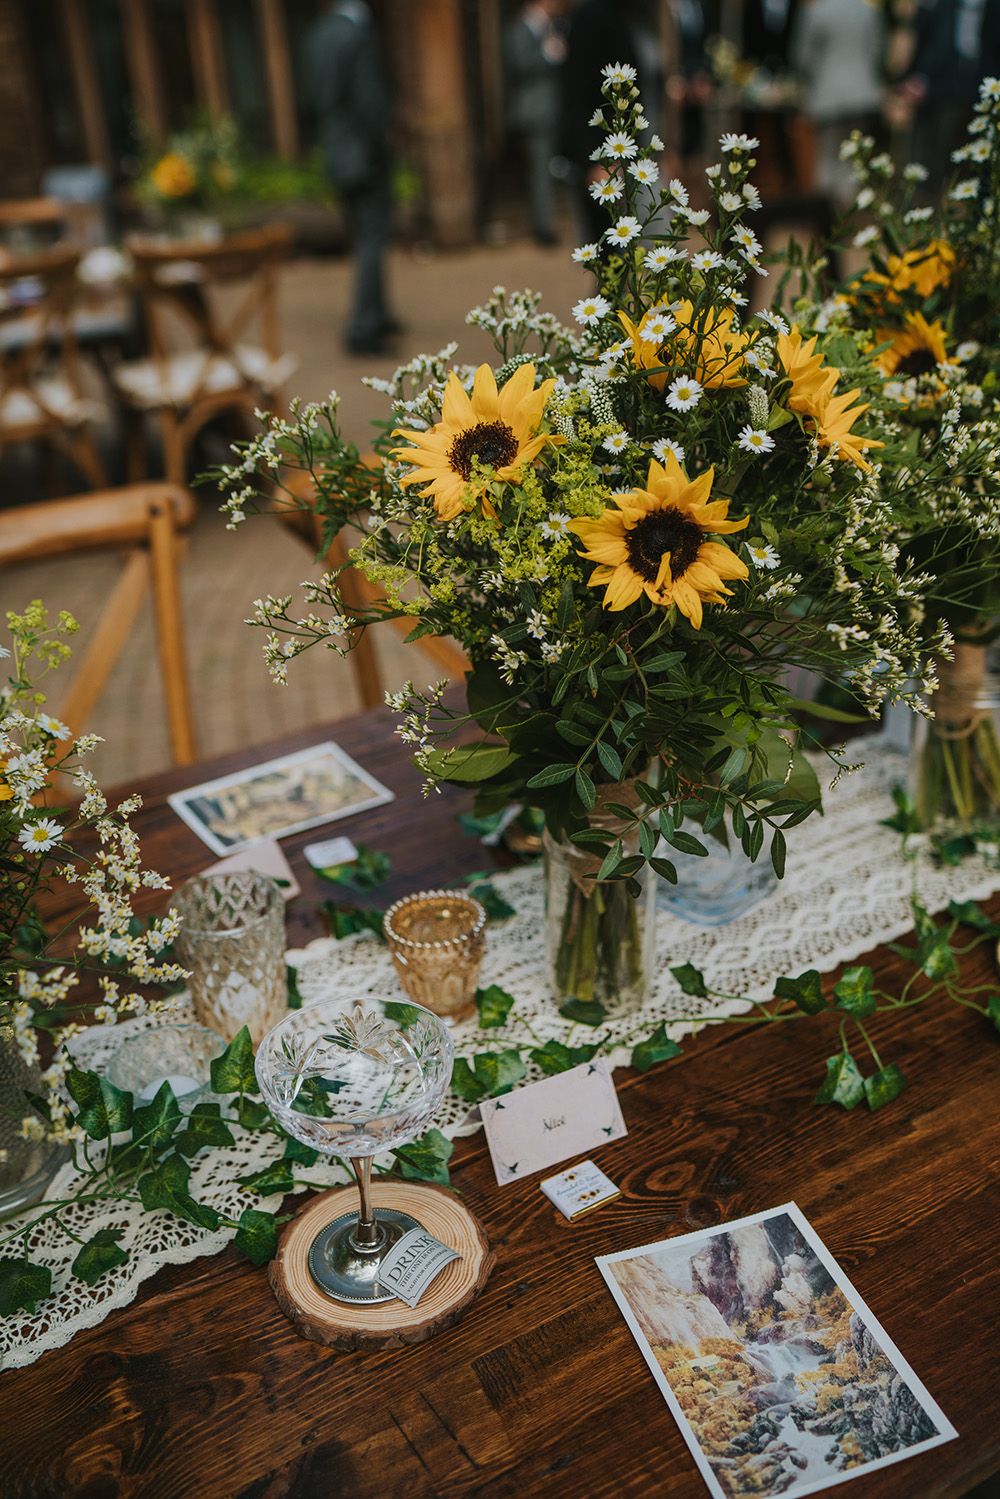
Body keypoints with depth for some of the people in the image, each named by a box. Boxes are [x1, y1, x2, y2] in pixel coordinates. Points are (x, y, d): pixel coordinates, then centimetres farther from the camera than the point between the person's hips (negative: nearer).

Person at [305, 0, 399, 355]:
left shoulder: (316, 35, 7)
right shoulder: (358, 33, -14)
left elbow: (316, 96, 10)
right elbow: (370, 99, -17)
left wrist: (330, 142, 13)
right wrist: (380, 150, -9)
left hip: (336, 153, 8)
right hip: (364, 153, -7)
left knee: (362, 237, 17)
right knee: (373, 240, -5)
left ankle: (376, 316, 28)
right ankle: (363, 329, -9)